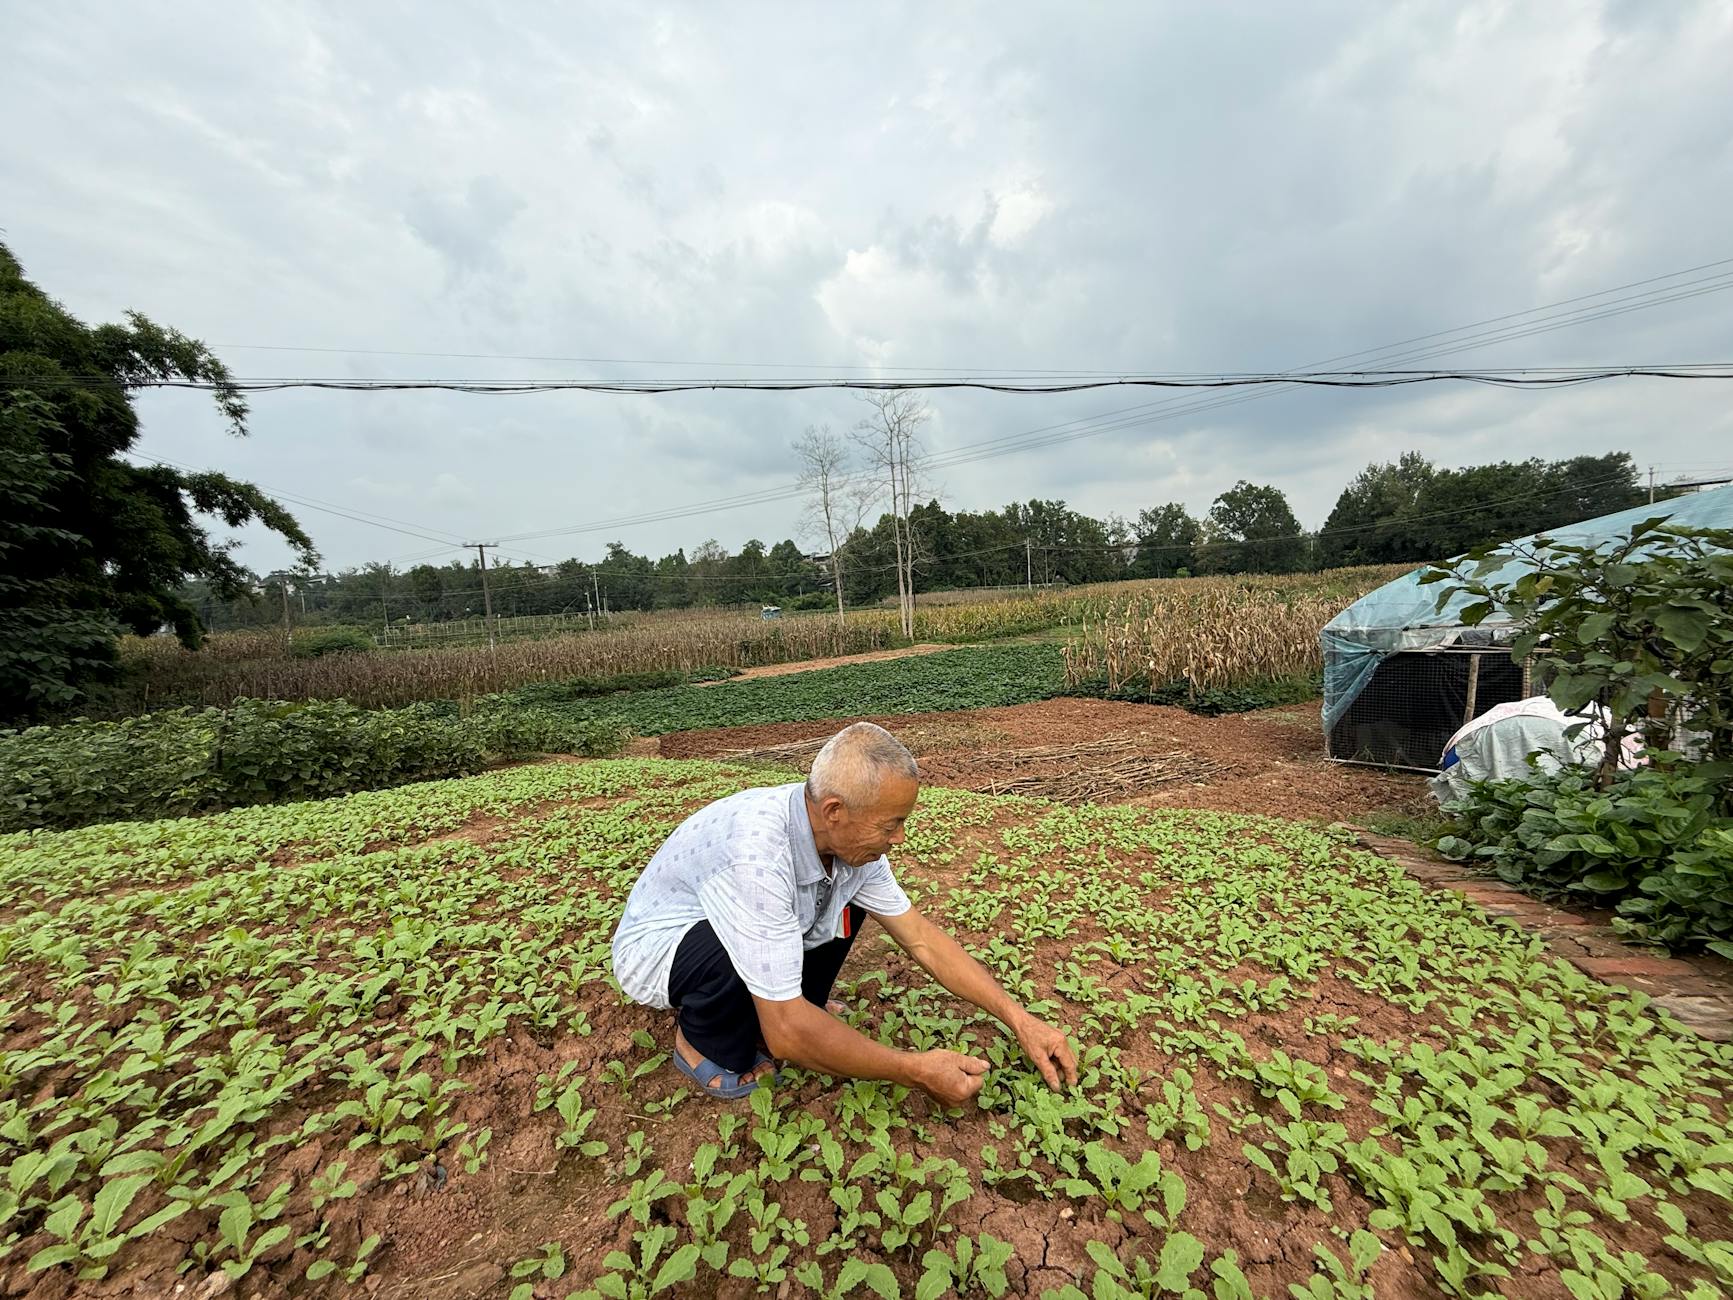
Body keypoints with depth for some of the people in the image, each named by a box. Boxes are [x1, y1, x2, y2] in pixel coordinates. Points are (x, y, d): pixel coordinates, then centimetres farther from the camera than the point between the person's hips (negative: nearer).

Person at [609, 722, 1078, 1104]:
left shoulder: (847, 835, -16)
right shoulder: (758, 854, -40)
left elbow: (922, 939, -6)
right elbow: (786, 1032, -35)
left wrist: (1020, 1019, -9)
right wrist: (917, 1071, -25)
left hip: (718, 924, 7)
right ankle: (704, 1043, -2)